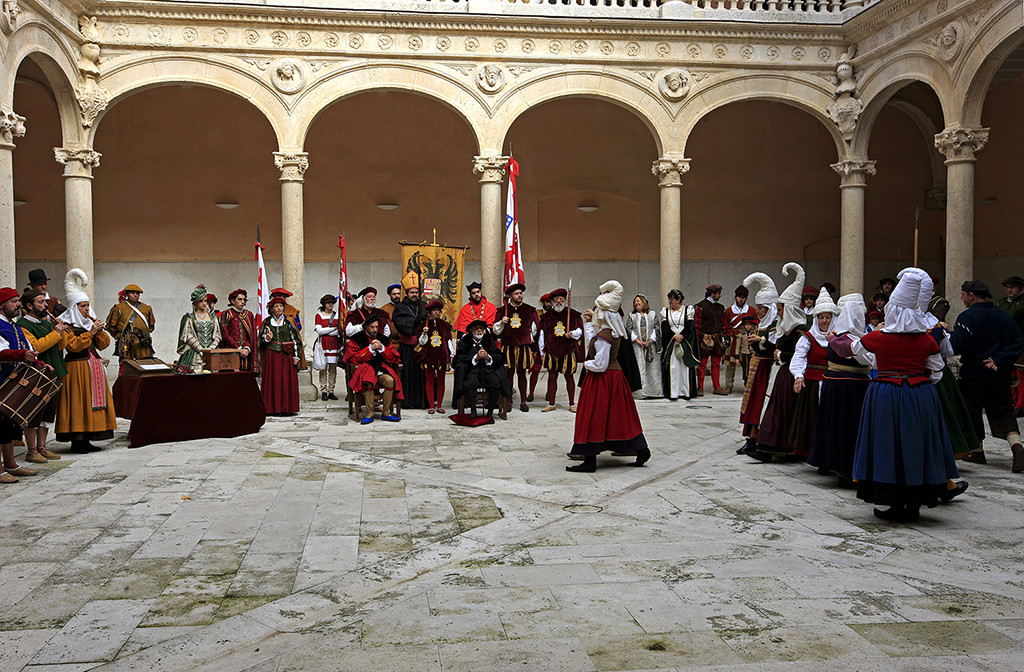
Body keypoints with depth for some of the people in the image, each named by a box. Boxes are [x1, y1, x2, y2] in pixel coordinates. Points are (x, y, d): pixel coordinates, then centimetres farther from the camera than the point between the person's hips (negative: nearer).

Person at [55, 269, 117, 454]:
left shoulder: (91, 321, 17)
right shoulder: (67, 324, -4)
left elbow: (104, 344, 11)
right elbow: (74, 345, -17)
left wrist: (99, 330, -5)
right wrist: (91, 331, -17)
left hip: (94, 367, 7)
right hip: (76, 368, -7)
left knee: (92, 400, 6)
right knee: (78, 402, -7)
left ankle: (86, 440, 12)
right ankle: (76, 440, -2)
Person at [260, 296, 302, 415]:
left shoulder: (289, 321, 7)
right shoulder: (267, 322, 8)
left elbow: (296, 339, 6)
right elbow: (261, 340, 12)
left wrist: (296, 356, -2)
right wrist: (267, 338, -12)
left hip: (287, 355, 0)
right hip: (272, 355, 0)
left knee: (288, 380, -2)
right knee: (273, 380, -3)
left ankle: (286, 407, 4)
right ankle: (274, 408, 1)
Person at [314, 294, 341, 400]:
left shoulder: (337, 315, 13)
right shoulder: (319, 315, 6)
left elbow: (340, 331, 2)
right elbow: (319, 330, -7)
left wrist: (326, 331, -7)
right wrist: (333, 328, -7)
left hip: (334, 344, 3)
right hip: (323, 344, -2)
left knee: (333, 368, 1)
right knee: (323, 368, -5)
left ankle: (331, 391, 5)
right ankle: (324, 392, -3)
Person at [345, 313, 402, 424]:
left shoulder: (383, 338, 16)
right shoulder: (357, 339, 6)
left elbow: (392, 357, 13)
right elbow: (354, 358, -4)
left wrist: (382, 348, -6)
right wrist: (371, 348, -10)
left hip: (381, 368, 3)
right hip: (364, 368, -3)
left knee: (390, 380, -29)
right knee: (369, 382, -37)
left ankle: (385, 412, -19)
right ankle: (369, 413, -28)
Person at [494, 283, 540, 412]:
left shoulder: (529, 310, 8)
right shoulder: (502, 310, 7)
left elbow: (535, 329, 15)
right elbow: (496, 331, 8)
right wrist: (501, 322, -11)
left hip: (524, 346, 0)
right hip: (508, 346, 0)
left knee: (521, 373, 2)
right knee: (509, 373, 0)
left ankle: (523, 401, 7)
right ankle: (508, 401, 6)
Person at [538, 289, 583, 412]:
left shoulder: (572, 314, 3)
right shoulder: (547, 315, 7)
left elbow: (579, 330, 6)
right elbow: (542, 334, 10)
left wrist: (572, 334, -16)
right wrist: (542, 351, 7)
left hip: (568, 351, -1)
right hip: (551, 351, 1)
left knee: (569, 377, 4)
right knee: (552, 377, 4)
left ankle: (572, 404, 13)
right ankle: (551, 404, 13)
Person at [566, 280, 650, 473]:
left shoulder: (604, 335, -22)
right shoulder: (614, 330, 6)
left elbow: (600, 365, -23)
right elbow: (592, 343, 21)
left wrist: (587, 364, -4)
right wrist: (589, 322, 17)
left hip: (603, 380, -9)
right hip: (615, 376, 9)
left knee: (594, 418, -2)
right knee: (619, 415, 16)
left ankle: (590, 460, 2)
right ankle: (641, 450, 21)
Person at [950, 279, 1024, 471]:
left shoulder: (967, 317, -15)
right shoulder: (1005, 316, 6)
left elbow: (957, 346, -23)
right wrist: (1000, 360, -6)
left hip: (973, 374, -5)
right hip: (1000, 375, 5)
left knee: (972, 412, 11)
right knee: (1003, 411, 10)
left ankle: (977, 451, 19)